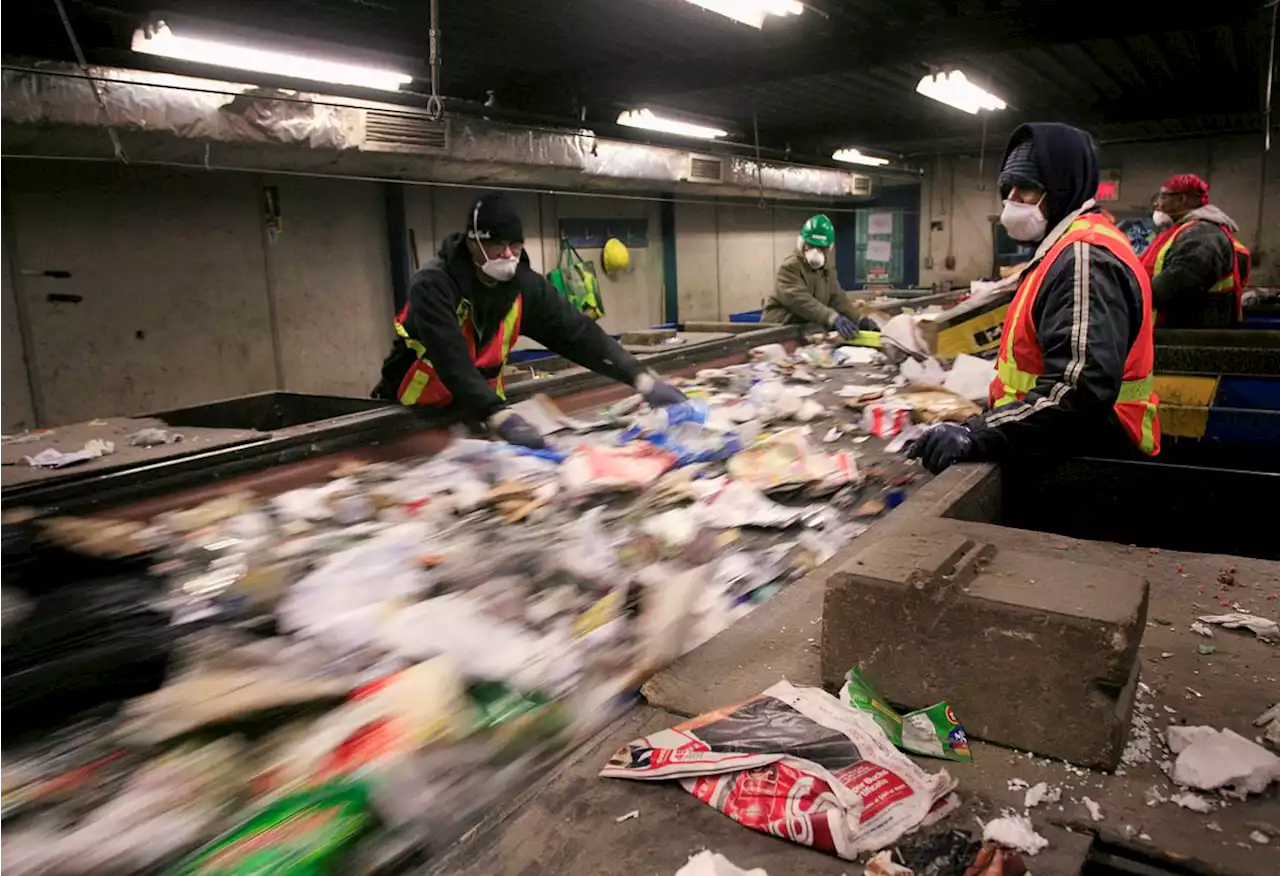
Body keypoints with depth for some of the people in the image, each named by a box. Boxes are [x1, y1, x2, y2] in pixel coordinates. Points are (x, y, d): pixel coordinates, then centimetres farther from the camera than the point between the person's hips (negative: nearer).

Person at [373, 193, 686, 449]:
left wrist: (640, 377, -28)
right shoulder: (433, 285, -26)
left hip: (480, 405, 4)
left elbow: (577, 333, -16)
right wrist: (500, 415, -52)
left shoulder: (525, 286, -11)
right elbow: (451, 361, -38)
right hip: (417, 408, -4)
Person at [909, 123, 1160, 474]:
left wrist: (977, 435, -36)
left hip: (1085, 458, -10)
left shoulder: (1084, 255, -20)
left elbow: (1082, 387, -32)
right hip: (1067, 451, 10)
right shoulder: (1070, 247, 15)